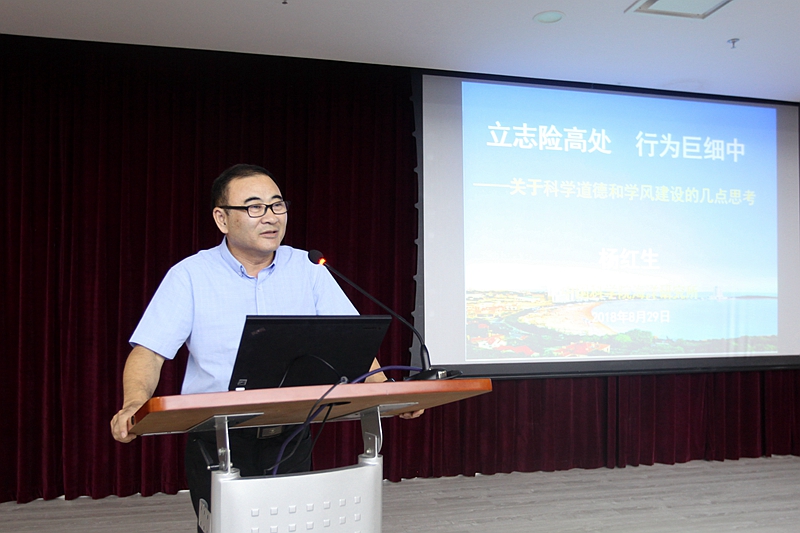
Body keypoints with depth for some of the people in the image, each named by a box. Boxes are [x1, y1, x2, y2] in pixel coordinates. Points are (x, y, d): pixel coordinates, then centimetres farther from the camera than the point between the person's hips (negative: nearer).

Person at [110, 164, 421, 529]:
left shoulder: (309, 270, 4)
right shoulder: (189, 275, -2)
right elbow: (149, 352, -7)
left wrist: (384, 389, -18)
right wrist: (134, 405, -27)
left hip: (291, 439, 2)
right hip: (217, 442, -2)